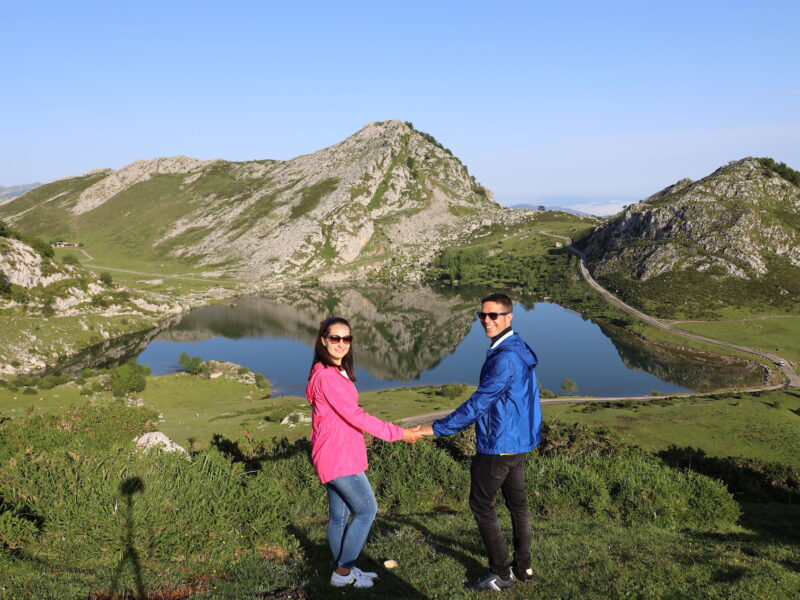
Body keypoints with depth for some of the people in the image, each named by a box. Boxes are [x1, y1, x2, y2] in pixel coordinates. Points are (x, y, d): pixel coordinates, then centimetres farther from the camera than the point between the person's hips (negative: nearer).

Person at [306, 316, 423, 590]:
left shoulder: (337, 372, 12)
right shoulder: (327, 376, -20)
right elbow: (356, 416, -21)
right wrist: (399, 434, -17)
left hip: (337, 456, 9)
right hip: (339, 458, -9)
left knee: (339, 514, 16)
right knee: (367, 510, -1)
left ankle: (343, 570, 27)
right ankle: (342, 572, 9)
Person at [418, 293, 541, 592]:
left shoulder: (505, 358, -24)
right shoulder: (520, 350, 8)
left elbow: (479, 403, -24)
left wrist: (437, 428, -20)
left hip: (497, 445, -10)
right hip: (518, 442, 10)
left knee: (481, 505, 3)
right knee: (517, 503, 17)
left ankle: (501, 574, 11)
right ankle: (523, 567, 29)